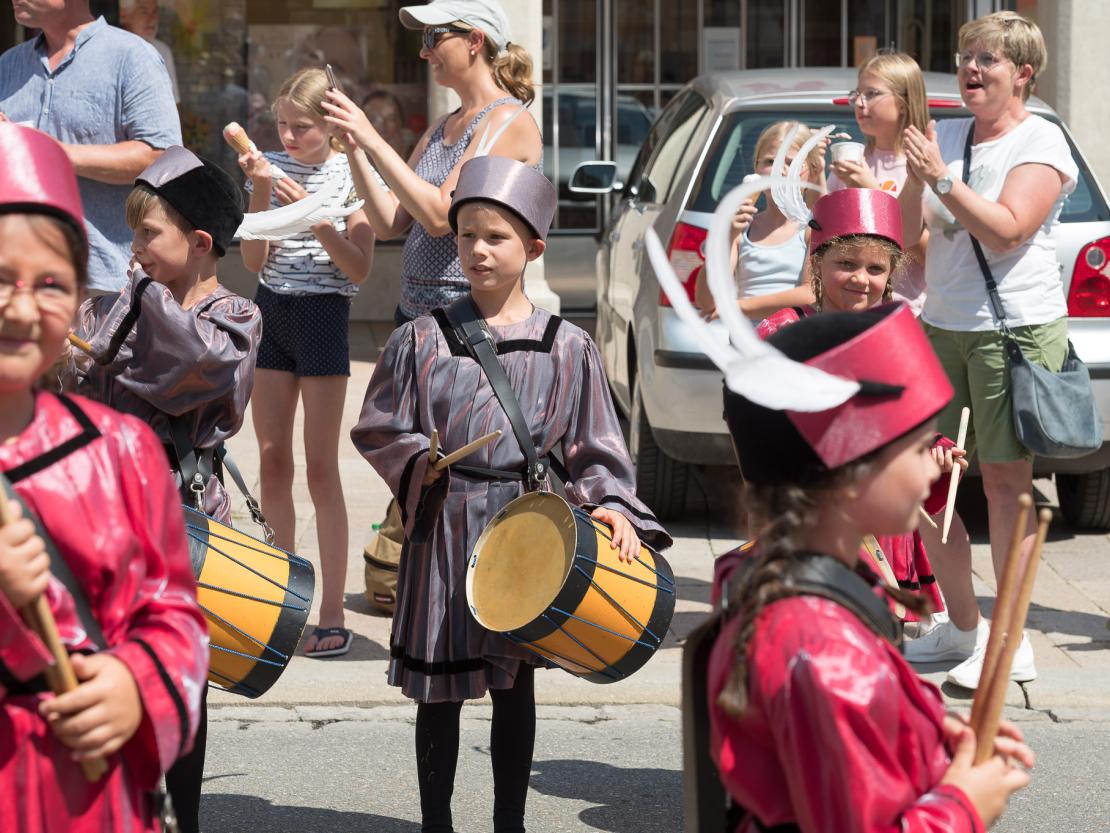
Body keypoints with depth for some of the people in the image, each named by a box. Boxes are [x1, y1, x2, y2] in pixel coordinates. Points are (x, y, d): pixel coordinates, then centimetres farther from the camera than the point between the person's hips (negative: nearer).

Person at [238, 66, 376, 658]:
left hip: (323, 314, -4)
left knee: (321, 466, -6)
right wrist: (260, 192, -11)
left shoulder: (353, 174, -5)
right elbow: (254, 261, 1)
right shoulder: (272, 167, 6)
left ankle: (332, 615, -3)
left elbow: (360, 267, -11)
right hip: (272, 311, 5)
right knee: (272, 460, 6)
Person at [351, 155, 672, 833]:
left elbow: (593, 447, 3)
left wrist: (612, 506, -13)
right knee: (438, 688, 6)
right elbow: (377, 428, 7)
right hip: (442, 528, 0)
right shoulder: (423, 340, 0)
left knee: (514, 683, 10)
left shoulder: (566, 348, 0)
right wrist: (419, 460, -11)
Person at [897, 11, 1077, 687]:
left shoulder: (1040, 142, -5)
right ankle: (963, 627, 21)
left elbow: (1008, 230, -17)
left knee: (1006, 480, -5)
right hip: (944, 326, 7)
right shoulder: (946, 136, 12)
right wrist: (916, 177, -8)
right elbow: (908, 232, 8)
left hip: (1017, 327, -6)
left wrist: (942, 178, -19)